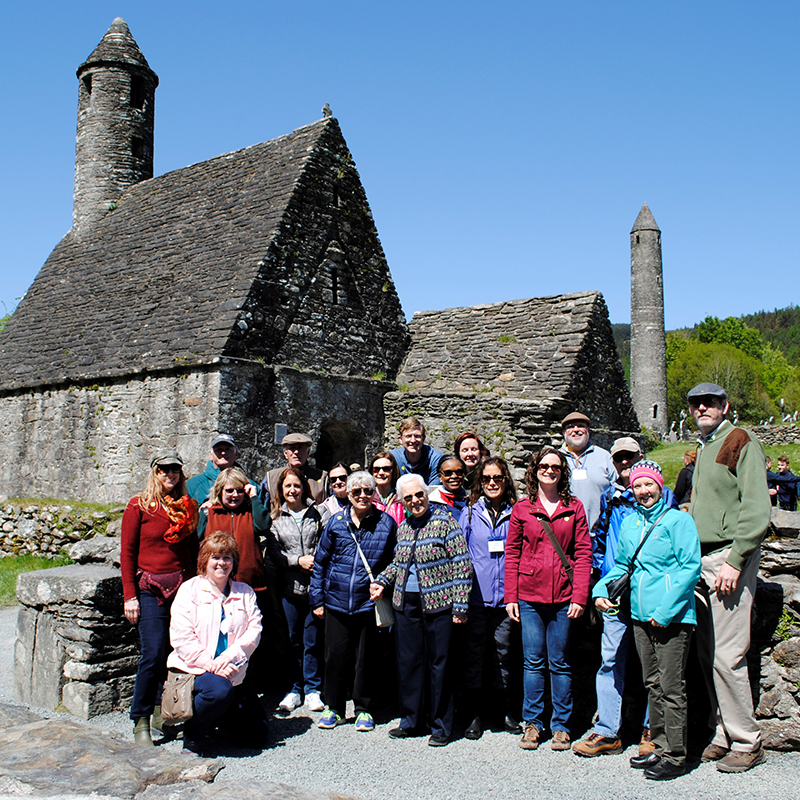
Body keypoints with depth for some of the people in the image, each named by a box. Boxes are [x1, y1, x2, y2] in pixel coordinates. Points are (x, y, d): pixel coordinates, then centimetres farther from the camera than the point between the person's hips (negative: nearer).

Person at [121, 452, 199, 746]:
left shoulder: (188, 507, 12)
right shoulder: (139, 506, 1)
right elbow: (127, 552, -1)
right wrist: (130, 595, -6)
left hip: (183, 587, 4)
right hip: (150, 589, -4)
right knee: (153, 654, -9)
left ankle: (163, 710, 20)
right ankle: (140, 720, 7)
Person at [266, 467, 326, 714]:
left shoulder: (316, 512, 5)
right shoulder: (276, 518, 8)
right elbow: (273, 551, 1)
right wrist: (298, 560, -10)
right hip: (290, 586, 1)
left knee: (313, 639, 3)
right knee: (293, 640, 8)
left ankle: (312, 688, 16)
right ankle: (295, 688, 21)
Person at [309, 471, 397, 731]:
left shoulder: (386, 523, -1)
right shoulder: (336, 522, 3)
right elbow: (320, 562, 8)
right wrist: (317, 599, 6)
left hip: (369, 602, -1)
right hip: (336, 601, 2)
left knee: (366, 657, 8)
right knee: (335, 656, 8)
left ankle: (364, 709, 24)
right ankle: (334, 708, 25)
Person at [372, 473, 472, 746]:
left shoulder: (444, 522, -8)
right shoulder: (403, 527, 11)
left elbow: (461, 565, -11)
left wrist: (460, 606, -14)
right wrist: (381, 581, 9)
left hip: (437, 603, -6)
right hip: (405, 604, 6)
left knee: (439, 663, 3)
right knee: (408, 662, 12)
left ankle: (441, 726, 17)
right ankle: (411, 721, 27)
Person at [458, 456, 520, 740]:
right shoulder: (469, 514, 4)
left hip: (506, 597, 1)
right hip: (476, 597, -1)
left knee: (502, 653, 11)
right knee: (474, 654, 5)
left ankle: (504, 709, 27)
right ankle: (474, 713, 18)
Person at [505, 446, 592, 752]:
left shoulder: (574, 508, 5)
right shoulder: (522, 509, 5)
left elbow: (583, 553, 2)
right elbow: (512, 553, 5)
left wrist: (579, 596, -6)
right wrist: (511, 596, 0)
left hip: (563, 596, 0)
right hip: (529, 595, 0)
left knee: (560, 662, 6)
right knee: (532, 660, 5)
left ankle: (561, 725, 19)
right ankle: (532, 722, 18)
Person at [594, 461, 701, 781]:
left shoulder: (678, 520, -7)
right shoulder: (629, 523, 12)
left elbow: (690, 567, -11)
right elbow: (621, 564, 21)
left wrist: (665, 610, -17)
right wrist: (601, 590, 4)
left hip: (672, 617, -6)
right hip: (641, 615, 7)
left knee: (671, 687, -2)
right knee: (652, 684, 14)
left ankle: (675, 756, 8)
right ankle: (659, 747, 25)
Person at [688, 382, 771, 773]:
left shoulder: (741, 443, -6)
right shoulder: (702, 450, 19)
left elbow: (756, 510, -13)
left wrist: (734, 561, -18)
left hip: (729, 555, -8)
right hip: (700, 560, 8)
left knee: (726, 655, -8)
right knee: (707, 653, 9)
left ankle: (746, 743, 6)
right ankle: (724, 733, 20)